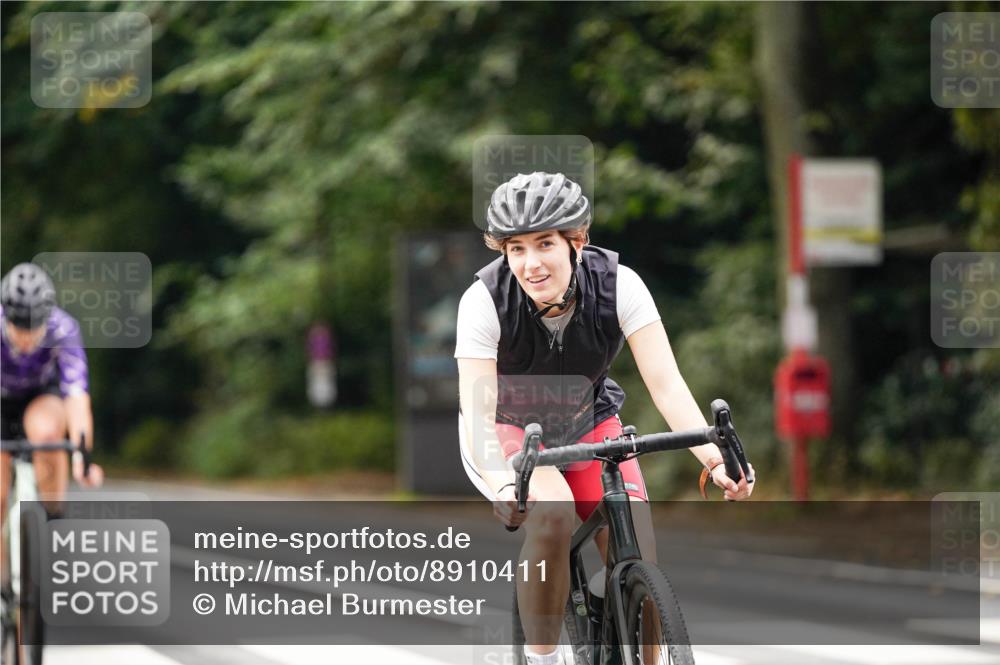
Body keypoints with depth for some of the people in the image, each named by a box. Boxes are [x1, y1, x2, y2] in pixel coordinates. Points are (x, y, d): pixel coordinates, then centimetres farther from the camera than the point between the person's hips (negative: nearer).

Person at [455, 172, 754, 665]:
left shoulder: (617, 285, -24)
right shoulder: (485, 300, -28)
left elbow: (667, 384, -29)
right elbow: (478, 414, -32)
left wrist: (715, 460, -44)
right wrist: (504, 485, -51)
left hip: (587, 425, 2)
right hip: (508, 430, -2)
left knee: (638, 561, -16)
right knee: (552, 513, -33)